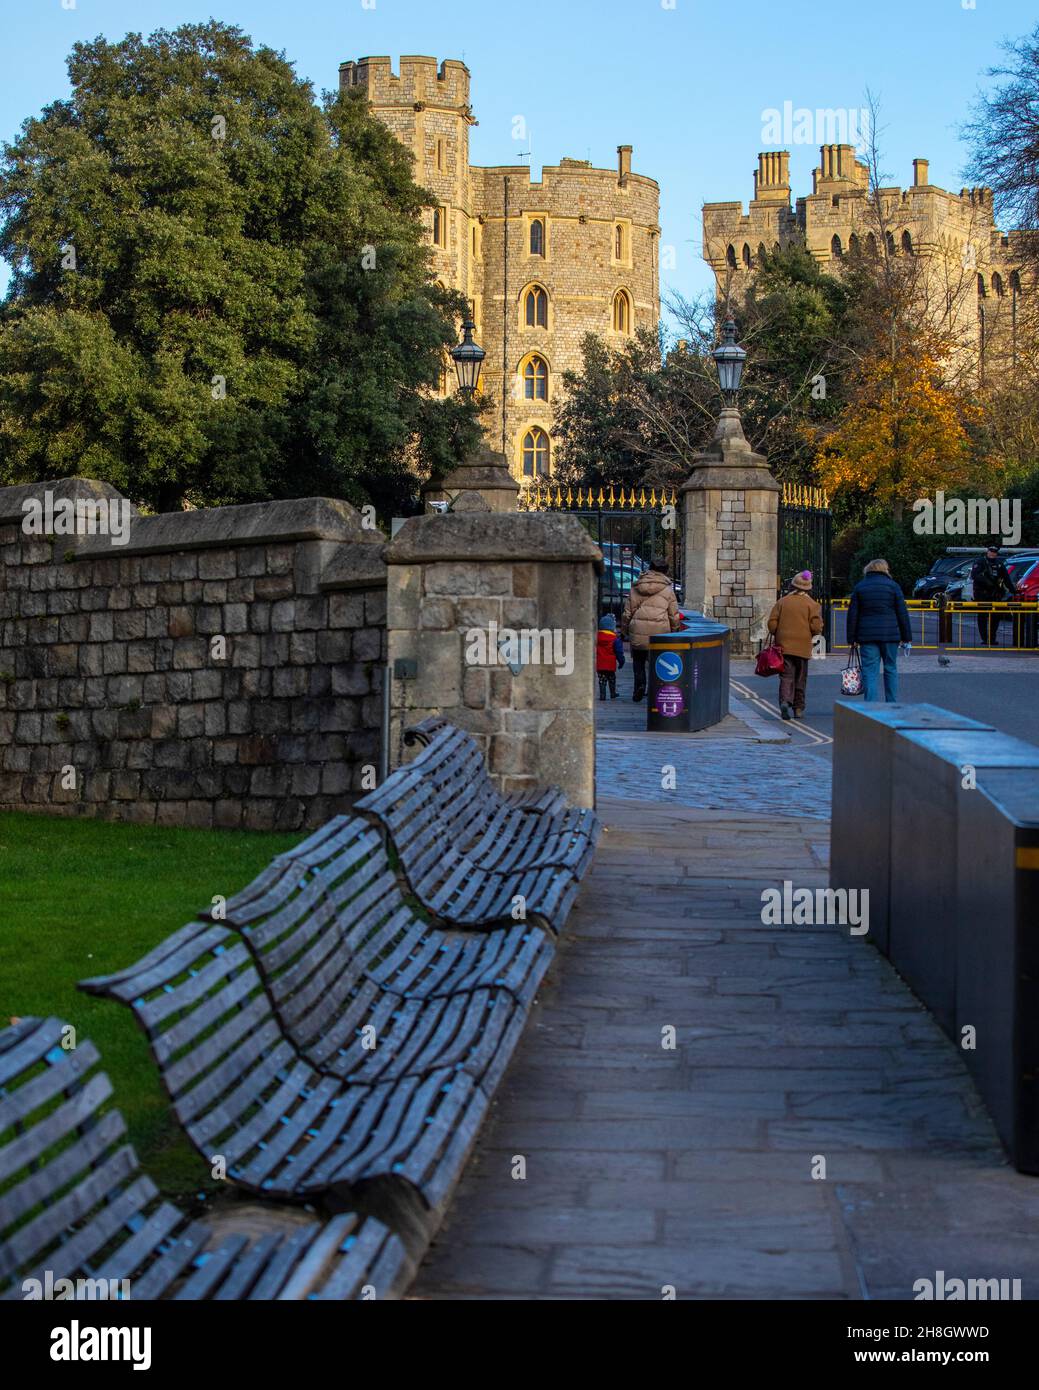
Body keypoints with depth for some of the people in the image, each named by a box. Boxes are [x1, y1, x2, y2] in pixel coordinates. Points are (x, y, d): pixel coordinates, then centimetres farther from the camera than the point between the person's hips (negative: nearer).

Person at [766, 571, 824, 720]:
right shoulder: (812, 604, -2)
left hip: (784, 646, 0)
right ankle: (798, 709, 15)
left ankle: (785, 701, -24)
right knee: (800, 678, 11)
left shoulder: (782, 602, 2)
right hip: (803, 647, 0)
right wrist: (808, 634, 12)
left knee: (786, 676, 0)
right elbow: (816, 627, -9)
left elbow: (772, 624, -1)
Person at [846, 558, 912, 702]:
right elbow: (902, 613, 1)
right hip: (890, 635, -1)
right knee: (891, 670, 11)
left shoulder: (859, 587, 7)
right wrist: (907, 638, 5)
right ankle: (892, 706, 12)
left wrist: (852, 639, 8)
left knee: (869, 672, -1)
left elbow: (852, 615, 4)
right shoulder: (892, 586, 3)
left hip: (867, 635, 1)